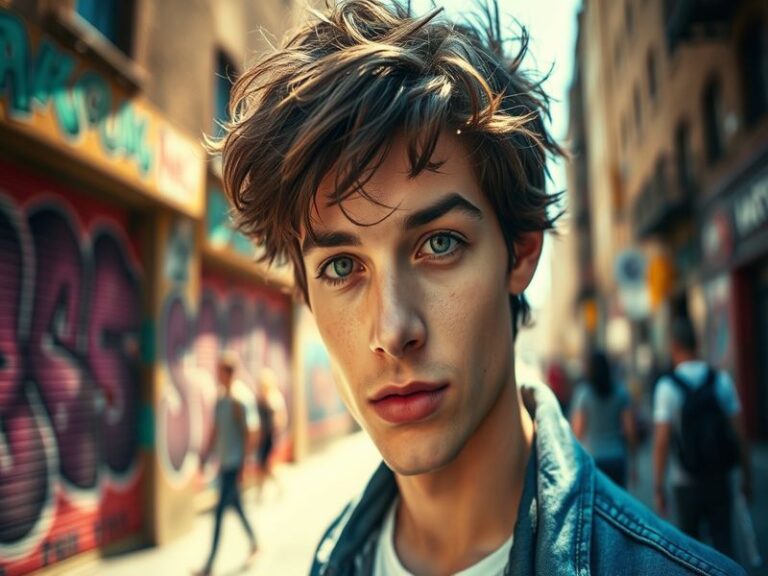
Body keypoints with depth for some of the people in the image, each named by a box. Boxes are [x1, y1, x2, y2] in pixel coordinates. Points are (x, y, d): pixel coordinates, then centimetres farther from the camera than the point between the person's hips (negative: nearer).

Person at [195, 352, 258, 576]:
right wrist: (204, 459, 15)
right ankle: (254, 544, 36)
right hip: (224, 464, 8)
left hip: (233, 464, -8)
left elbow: (245, 434, -15)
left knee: (219, 512, -5)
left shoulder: (236, 402, -15)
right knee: (236, 507, 18)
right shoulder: (219, 402, 8)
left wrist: (241, 465, -16)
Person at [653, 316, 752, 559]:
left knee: (690, 543, 15)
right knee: (723, 538, 7)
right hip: (719, 478, 2)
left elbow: (662, 441, -13)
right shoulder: (722, 379, -2)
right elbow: (739, 431, 0)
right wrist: (746, 474, 11)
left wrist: (658, 487, -8)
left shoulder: (667, 386, -11)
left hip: (686, 482, -2)